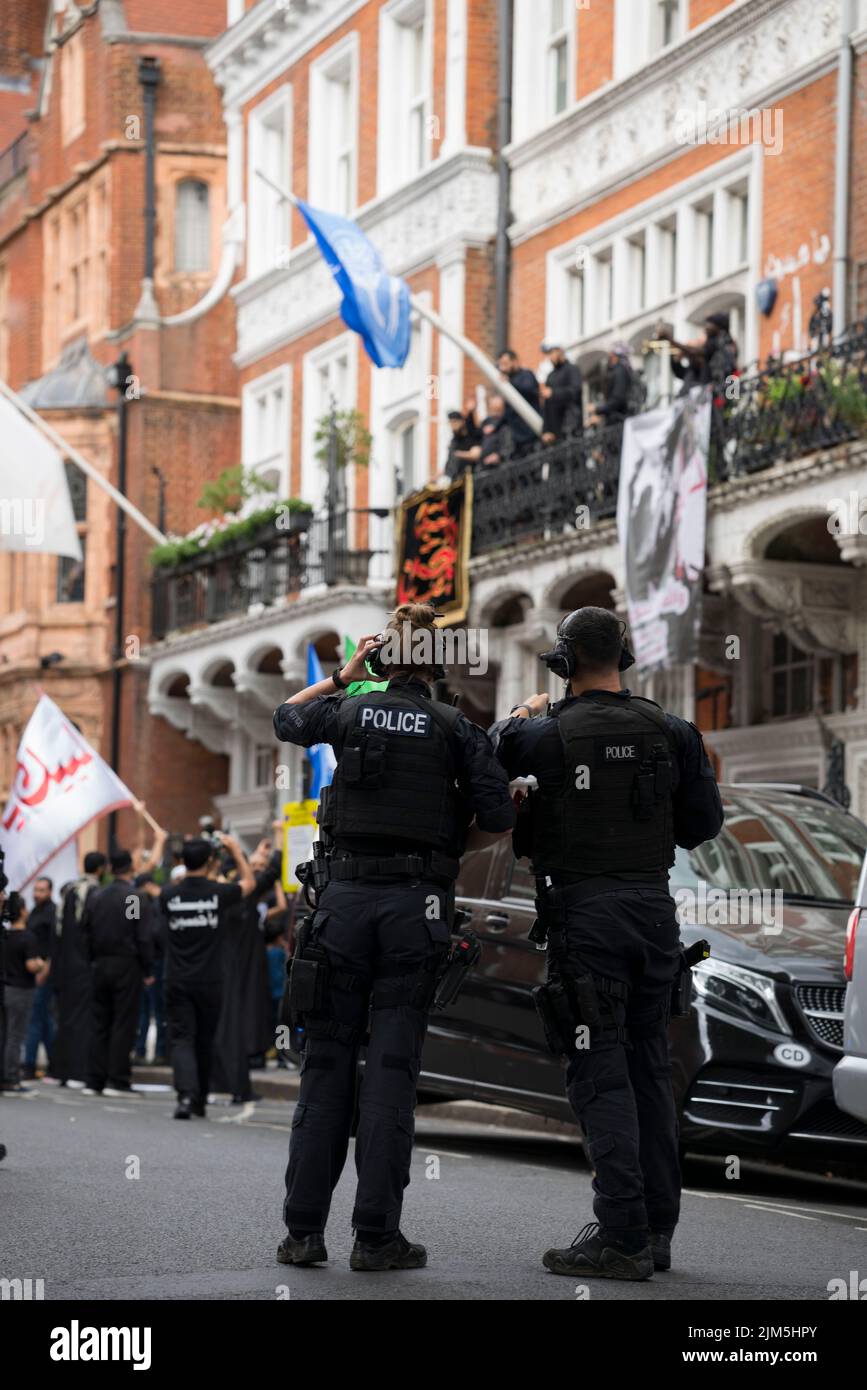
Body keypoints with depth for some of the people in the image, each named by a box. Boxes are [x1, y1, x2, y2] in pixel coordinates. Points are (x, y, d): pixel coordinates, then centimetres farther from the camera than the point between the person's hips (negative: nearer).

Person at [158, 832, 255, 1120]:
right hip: (209, 981, 0)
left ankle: (186, 1095, -23)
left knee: (181, 1039, -3)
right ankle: (200, 1100, 24)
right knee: (205, 1040, 14)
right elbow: (249, 882, 13)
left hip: (178, 981, 0)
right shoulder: (218, 893, -8)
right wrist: (235, 850, 21)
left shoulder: (170, 894, -6)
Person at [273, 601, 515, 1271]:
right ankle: (377, 1235, -4)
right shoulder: (458, 728, 2)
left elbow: (287, 719, 27)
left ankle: (304, 1228, 5)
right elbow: (499, 818, -3)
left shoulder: (351, 712, 7)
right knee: (393, 1067, -2)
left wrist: (342, 675, 32)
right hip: (417, 904, -2)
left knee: (327, 1061, 7)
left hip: (346, 896, 2)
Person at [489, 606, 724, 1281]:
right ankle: (656, 1227, 16)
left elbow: (495, 751, 10)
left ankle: (623, 1235, -10)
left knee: (601, 1073, -5)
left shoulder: (548, 734, -8)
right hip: (655, 908, 5)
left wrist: (523, 712, 28)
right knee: (649, 1067, 12)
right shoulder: (671, 732, 2)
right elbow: (705, 821, 6)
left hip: (584, 911, -5)